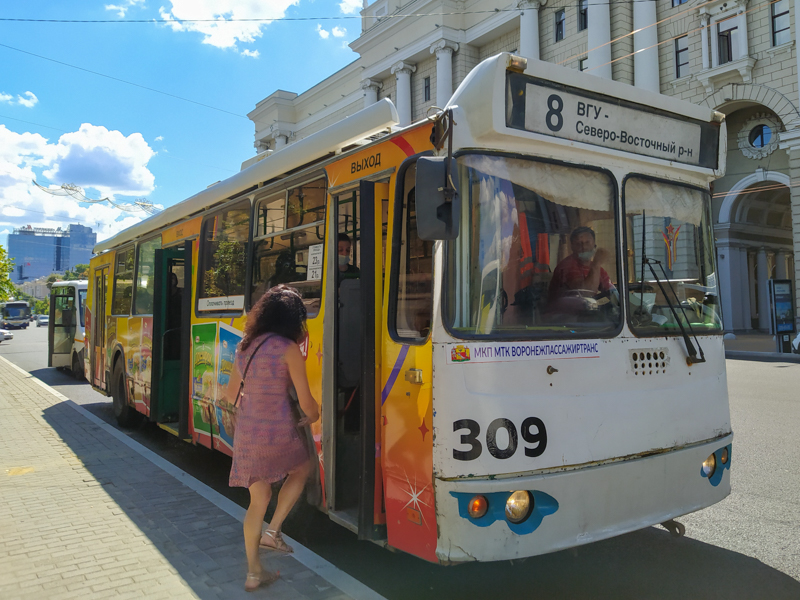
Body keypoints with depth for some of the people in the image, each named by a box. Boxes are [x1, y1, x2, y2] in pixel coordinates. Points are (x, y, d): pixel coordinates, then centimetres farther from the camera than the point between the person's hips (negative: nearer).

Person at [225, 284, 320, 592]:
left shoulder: (245, 346, 7)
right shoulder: (288, 349, -12)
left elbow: (230, 394, 18)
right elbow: (306, 402, -9)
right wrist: (313, 417, 14)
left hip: (246, 432, 6)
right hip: (277, 433, -5)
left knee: (258, 500, 19)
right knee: (301, 470, 26)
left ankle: (254, 572, 26)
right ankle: (273, 532, 18)